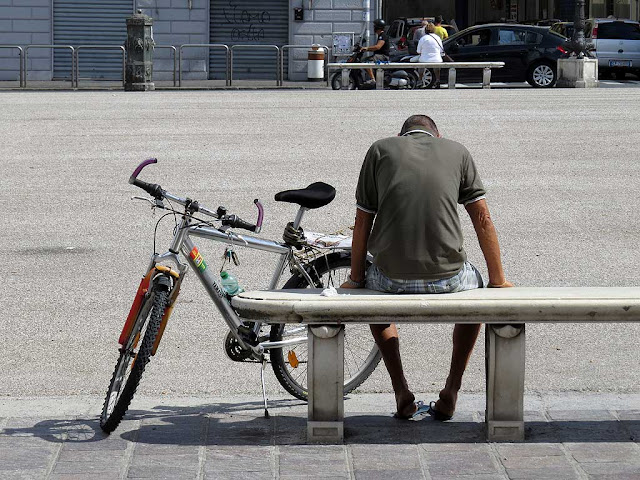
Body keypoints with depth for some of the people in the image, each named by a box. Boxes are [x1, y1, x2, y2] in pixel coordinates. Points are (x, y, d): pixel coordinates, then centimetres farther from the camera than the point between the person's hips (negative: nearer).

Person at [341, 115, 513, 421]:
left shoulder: (381, 149, 11)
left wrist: (355, 279, 18)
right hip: (447, 276, 0)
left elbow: (362, 221, 9)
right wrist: (498, 279, 15)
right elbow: (482, 219, 9)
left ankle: (402, 395, 23)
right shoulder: (457, 151, 12)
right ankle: (450, 393, 26)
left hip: (392, 278, 0)